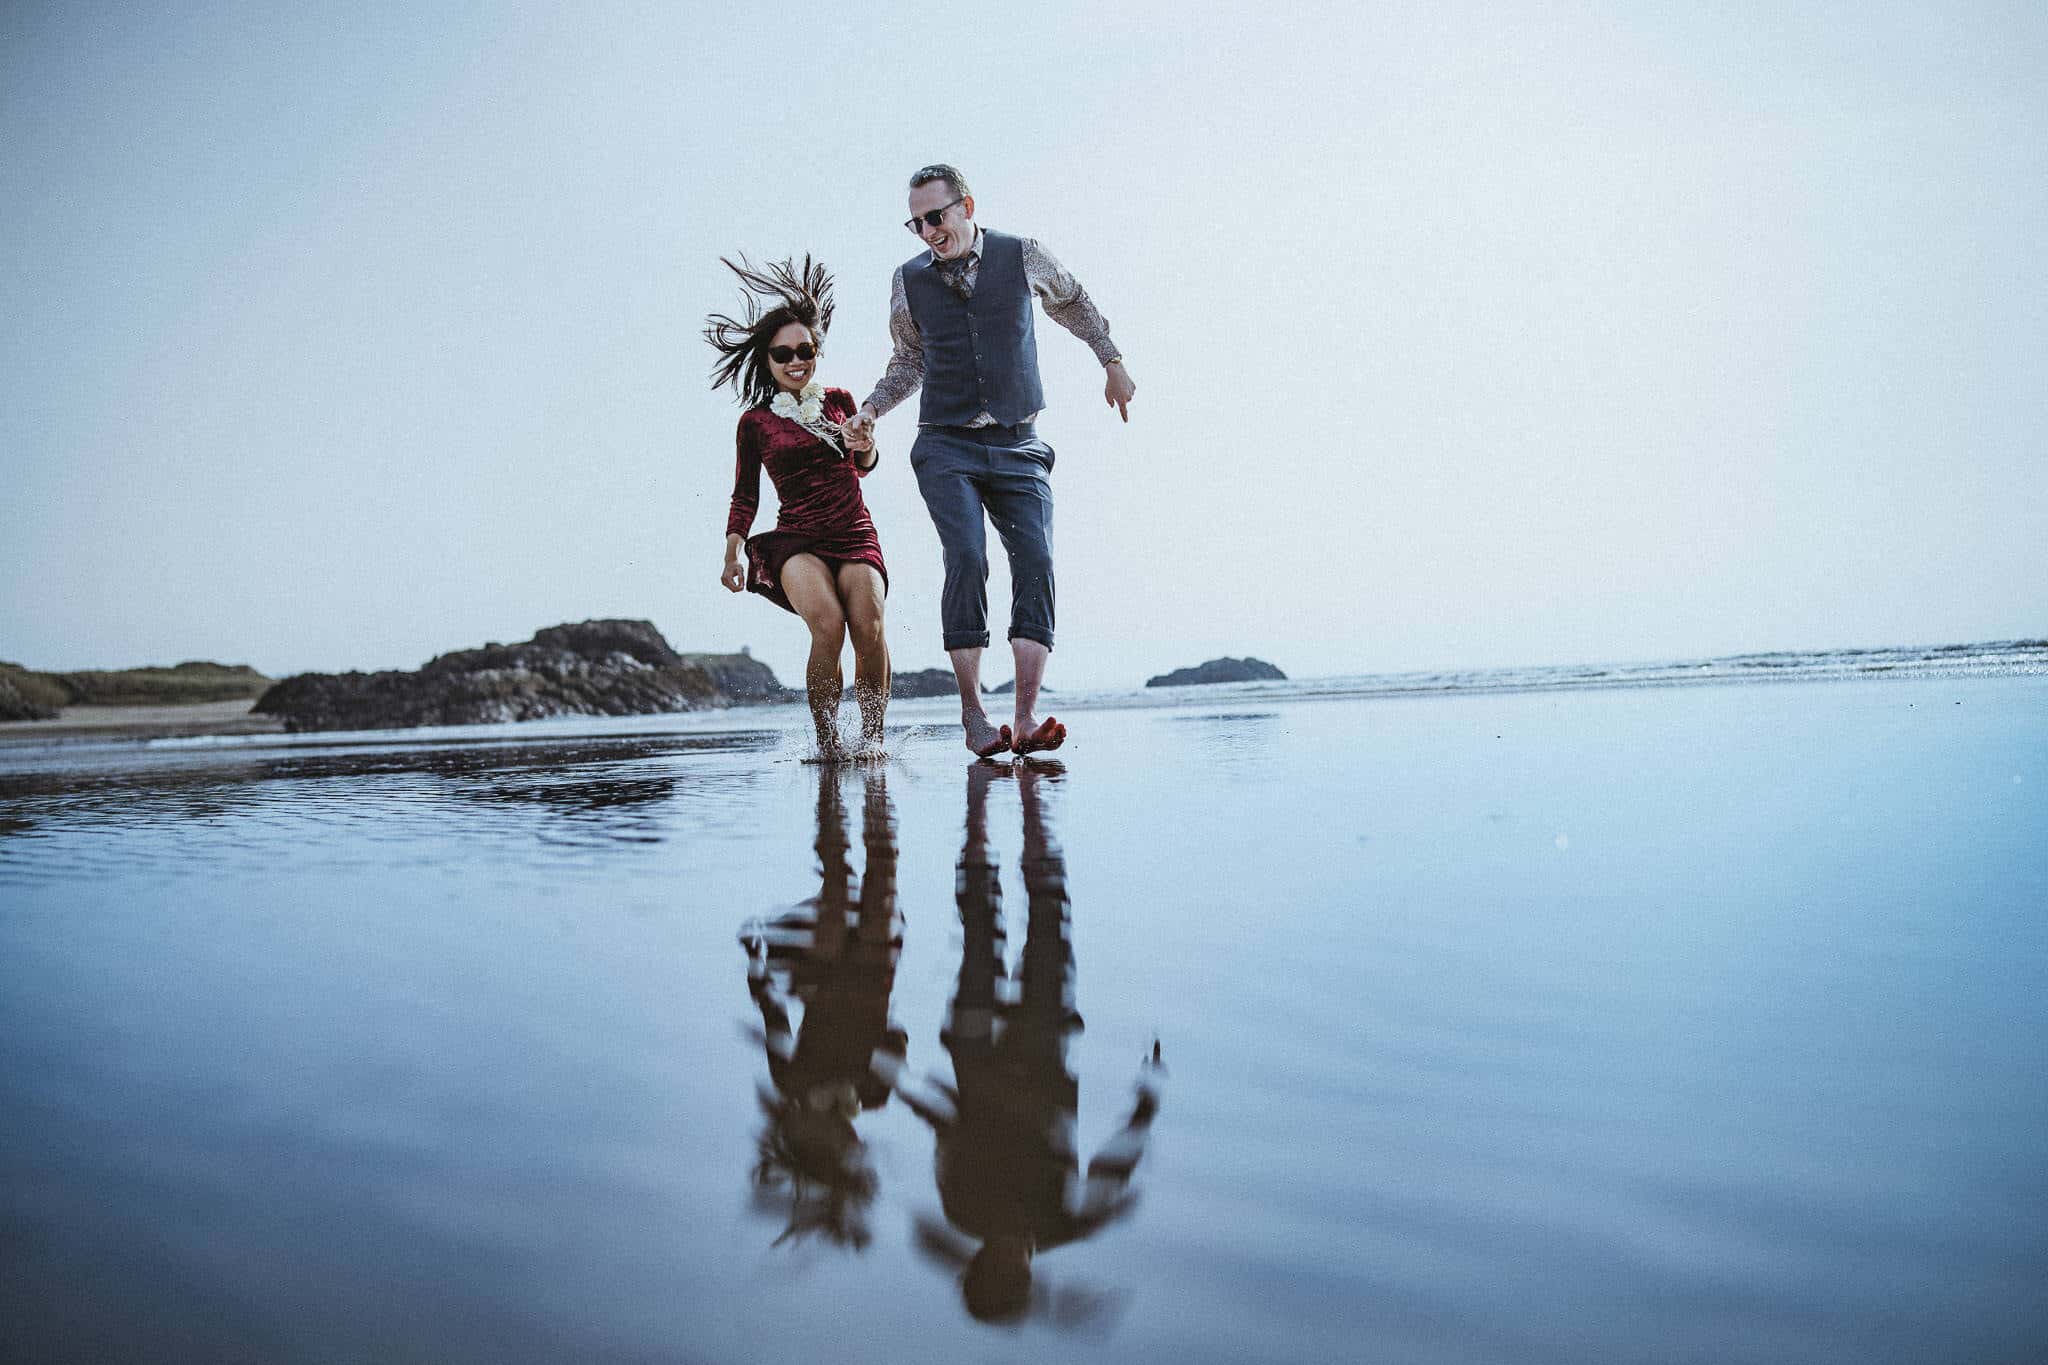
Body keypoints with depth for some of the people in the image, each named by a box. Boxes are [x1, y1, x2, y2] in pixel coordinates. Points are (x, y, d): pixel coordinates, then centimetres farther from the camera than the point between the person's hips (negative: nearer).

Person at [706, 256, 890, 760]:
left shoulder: (840, 401, 11)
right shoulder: (756, 422, 6)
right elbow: (745, 497, 12)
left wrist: (866, 448, 3)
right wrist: (732, 554, 0)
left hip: (855, 535, 2)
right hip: (796, 541, -2)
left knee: (869, 628, -25)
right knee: (828, 626, -29)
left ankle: (873, 735, -10)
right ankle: (826, 742, -15)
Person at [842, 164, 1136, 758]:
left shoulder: (1023, 257, 3)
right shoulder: (910, 281, 6)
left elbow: (1073, 301, 23)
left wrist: (1112, 362, 22)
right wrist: (870, 408, 5)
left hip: (1017, 447, 0)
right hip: (946, 447, 0)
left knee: (1035, 561, -17)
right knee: (967, 559, -21)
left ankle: (1026, 720, -18)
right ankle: (973, 715, -13)